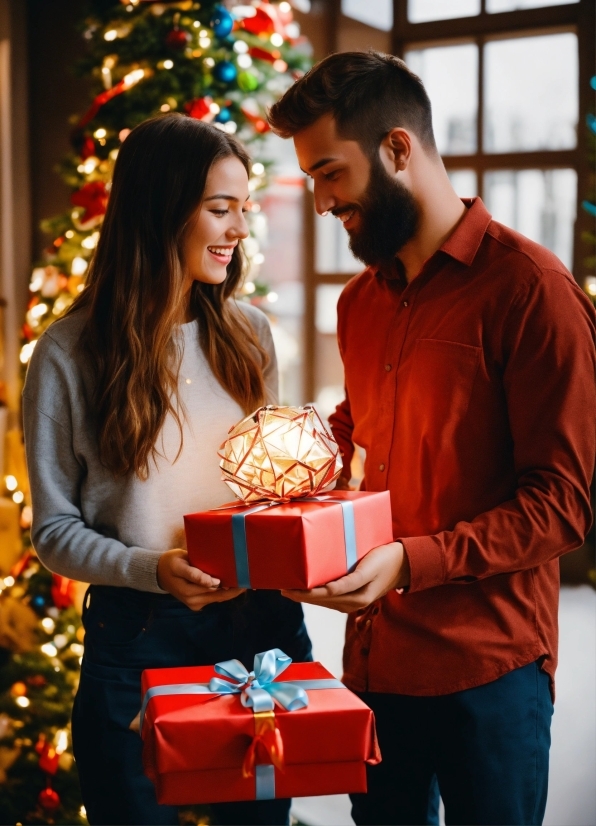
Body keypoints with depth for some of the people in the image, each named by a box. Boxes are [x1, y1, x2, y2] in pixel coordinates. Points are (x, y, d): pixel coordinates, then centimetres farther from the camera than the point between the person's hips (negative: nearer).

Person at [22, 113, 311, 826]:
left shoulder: (246, 332, 4)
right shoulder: (69, 355, -9)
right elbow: (55, 530, -5)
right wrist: (150, 569, -21)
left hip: (262, 625, 4)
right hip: (138, 637, -4)